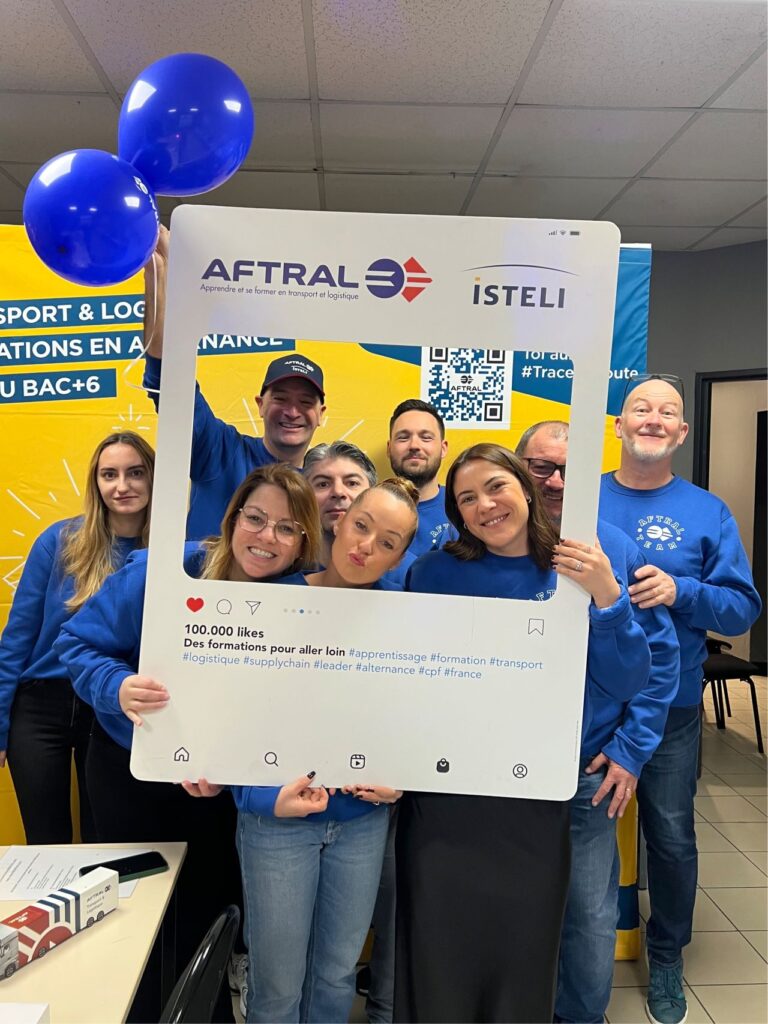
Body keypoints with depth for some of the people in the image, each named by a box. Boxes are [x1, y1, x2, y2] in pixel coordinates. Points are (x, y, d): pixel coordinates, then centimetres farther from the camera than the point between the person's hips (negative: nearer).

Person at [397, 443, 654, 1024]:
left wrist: (606, 596, -18)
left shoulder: (582, 573, -1)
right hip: (443, 801, -1)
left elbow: (628, 683, -5)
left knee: (525, 955, 18)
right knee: (438, 957, 13)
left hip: (539, 804, 1)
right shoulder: (436, 573, -5)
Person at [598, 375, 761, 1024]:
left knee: (671, 836, 12)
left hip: (669, 705, 0)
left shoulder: (708, 513, -1)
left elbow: (743, 607, -5)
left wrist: (680, 592, -22)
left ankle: (667, 957, 39)